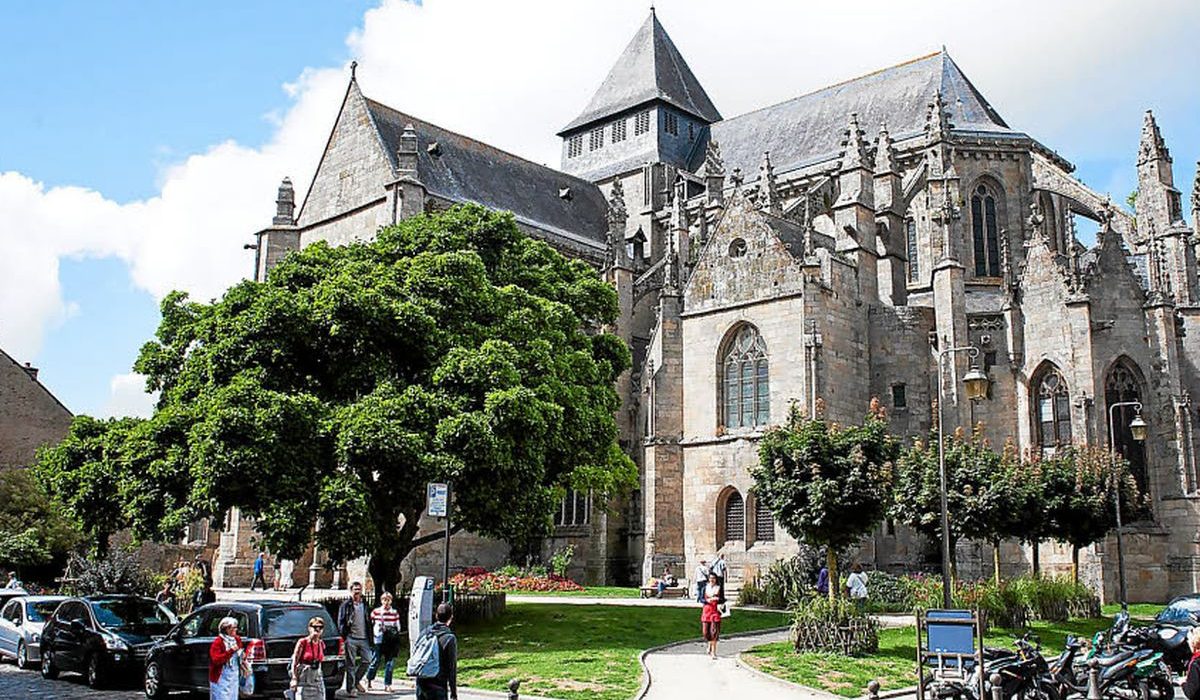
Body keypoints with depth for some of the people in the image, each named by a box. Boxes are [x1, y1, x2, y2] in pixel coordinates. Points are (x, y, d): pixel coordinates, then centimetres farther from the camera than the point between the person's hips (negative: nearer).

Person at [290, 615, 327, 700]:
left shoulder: (321, 644, 5)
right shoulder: (302, 642, -10)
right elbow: (294, 662, -9)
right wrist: (294, 679, -12)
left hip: (317, 679, 5)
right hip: (304, 679, -5)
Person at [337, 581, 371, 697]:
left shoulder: (364, 604, 15)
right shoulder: (346, 604, 0)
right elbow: (340, 621, -2)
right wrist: (343, 635, -11)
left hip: (363, 638, 5)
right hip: (351, 638, -5)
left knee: (366, 660, 1)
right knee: (351, 664, 0)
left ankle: (357, 681, 22)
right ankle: (351, 689, 5)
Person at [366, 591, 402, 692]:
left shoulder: (395, 612, 7)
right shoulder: (376, 612, 0)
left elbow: (398, 627, 14)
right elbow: (370, 626, 5)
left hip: (392, 641, 2)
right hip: (379, 641, -2)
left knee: (390, 662, 3)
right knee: (376, 661, 1)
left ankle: (387, 684, 11)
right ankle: (369, 680, 22)